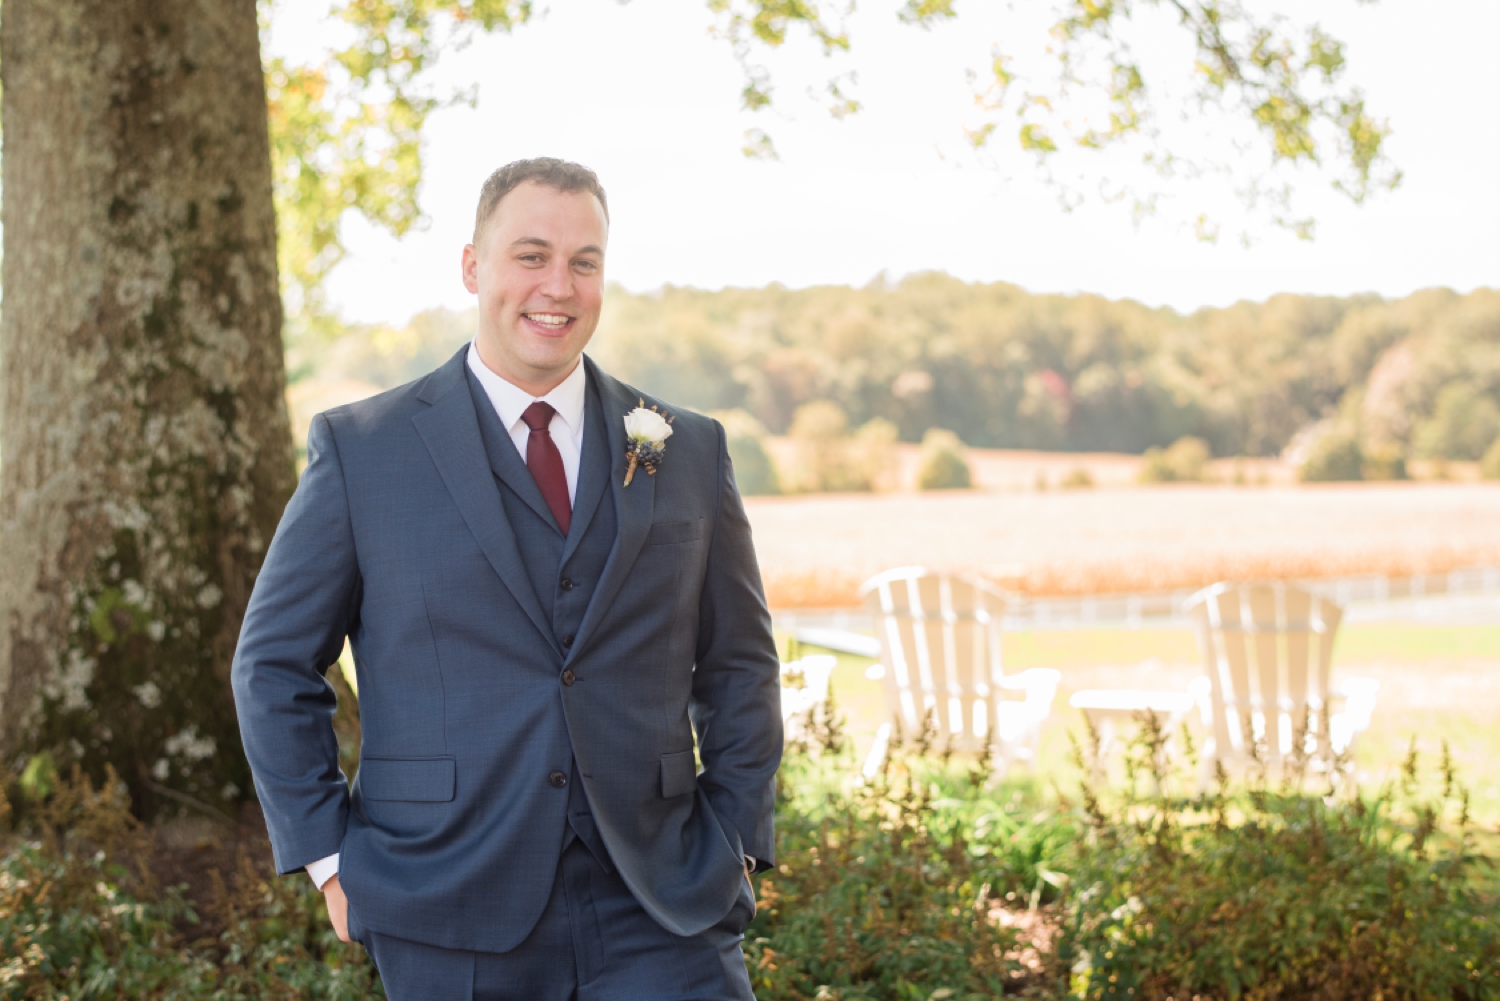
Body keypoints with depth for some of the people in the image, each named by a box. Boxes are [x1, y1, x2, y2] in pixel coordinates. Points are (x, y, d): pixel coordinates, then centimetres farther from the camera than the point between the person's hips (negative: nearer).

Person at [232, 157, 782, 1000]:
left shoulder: (688, 452, 8)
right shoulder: (361, 450, 2)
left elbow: (740, 669, 13)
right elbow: (274, 666, 6)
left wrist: (733, 846, 3)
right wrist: (327, 852, -1)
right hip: (451, 922, -1)